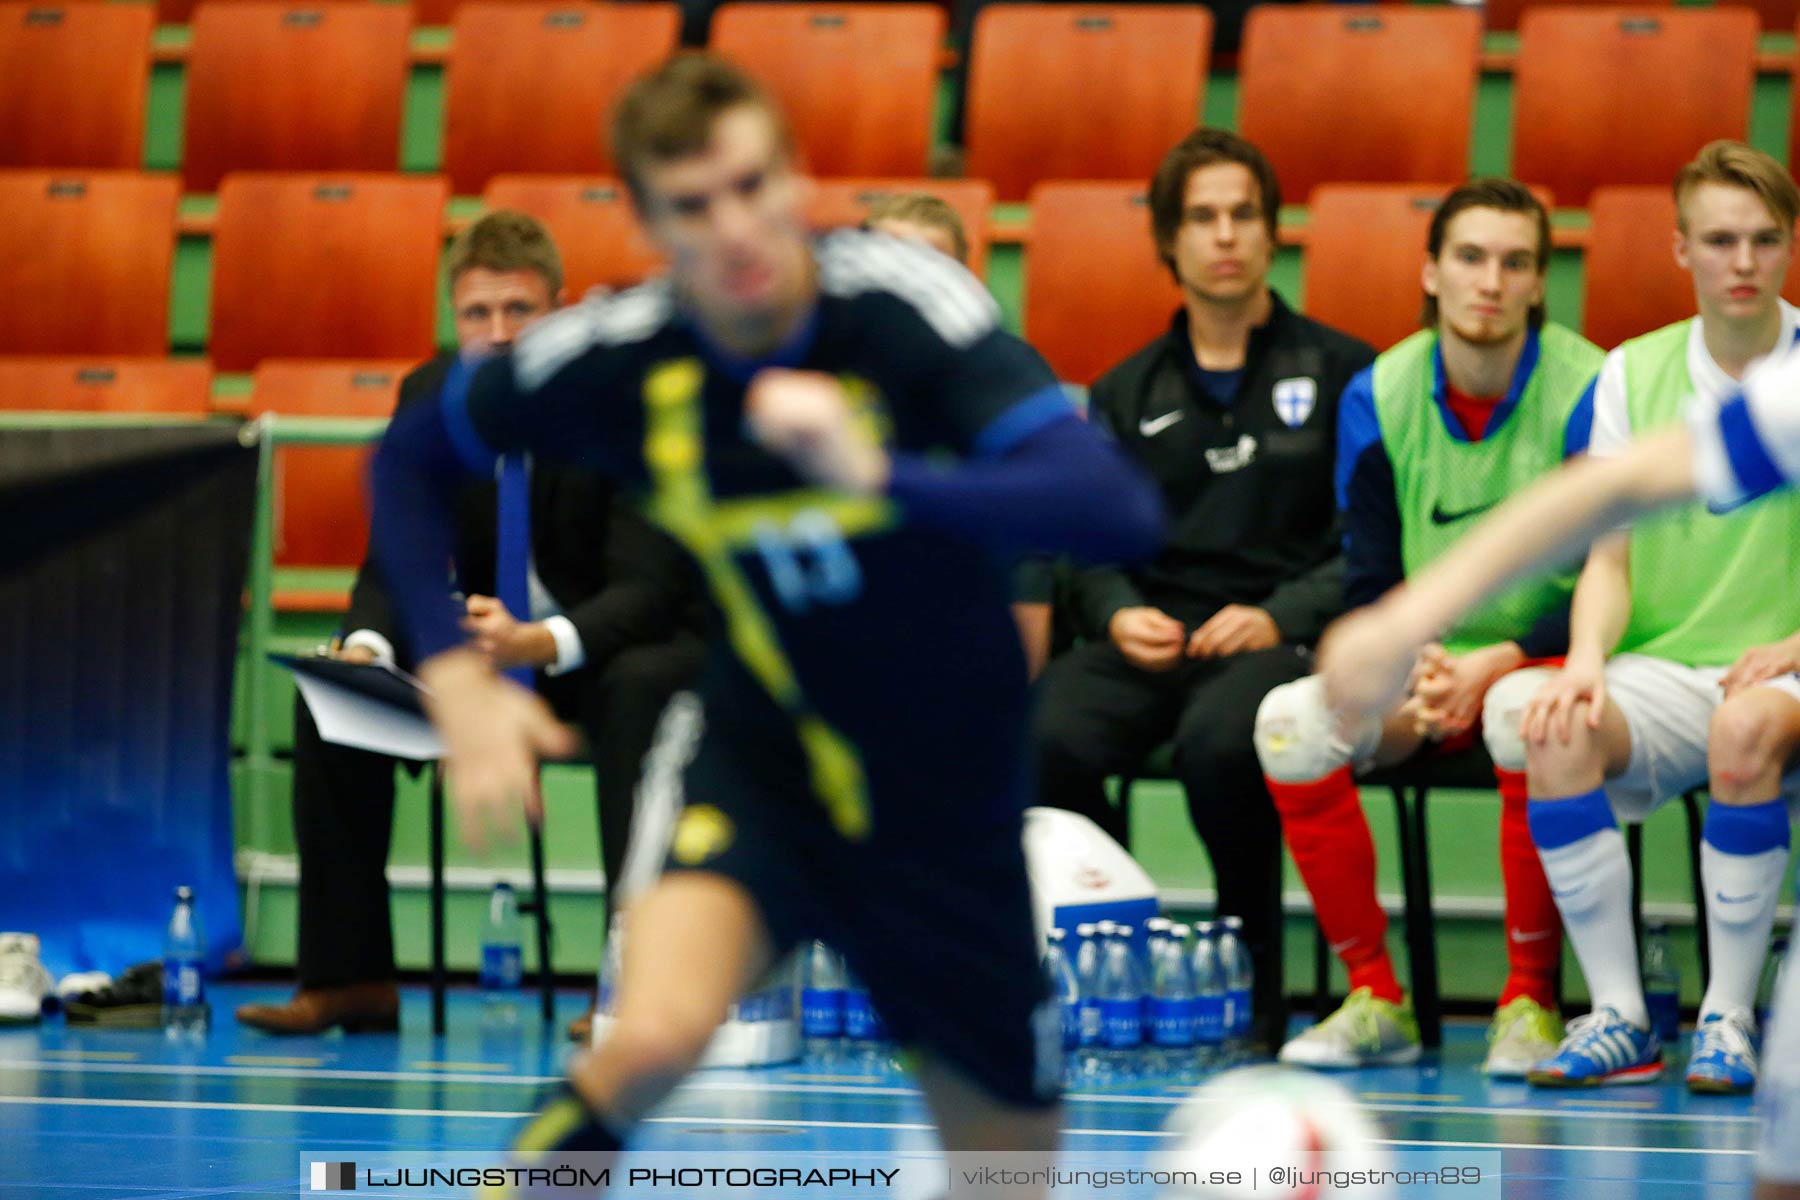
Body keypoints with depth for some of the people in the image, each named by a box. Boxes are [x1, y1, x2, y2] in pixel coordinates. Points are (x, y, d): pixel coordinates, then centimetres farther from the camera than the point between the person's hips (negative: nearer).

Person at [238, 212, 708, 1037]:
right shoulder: (431, 396, -5)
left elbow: (647, 588, -26)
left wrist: (544, 644, -46)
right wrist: (367, 646, -26)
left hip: (624, 644, -5)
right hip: (493, 638, 5)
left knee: (639, 690, -39)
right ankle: (350, 979, -9)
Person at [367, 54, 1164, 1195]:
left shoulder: (903, 299, -25)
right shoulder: (614, 355, -17)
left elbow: (1121, 511, -36)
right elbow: (409, 460, 4)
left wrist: (881, 477, -47)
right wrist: (457, 678, -8)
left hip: (949, 791, 0)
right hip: (761, 747, 0)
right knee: (655, 1036, -31)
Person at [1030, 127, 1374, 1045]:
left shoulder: (1340, 374, 10)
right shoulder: (1126, 395, 23)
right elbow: (1093, 542, 19)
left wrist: (1280, 616, -13)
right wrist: (1118, 615, -4)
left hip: (1282, 640, -3)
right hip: (1152, 641, 3)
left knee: (1220, 737, -39)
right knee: (1042, 741, -30)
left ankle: (1255, 985, -19)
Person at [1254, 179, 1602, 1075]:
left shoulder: (1586, 391, -10)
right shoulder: (1378, 397, 0)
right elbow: (1370, 582, -1)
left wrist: (1495, 665, -27)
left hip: (1544, 665, -3)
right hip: (1421, 665, 3)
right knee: (1291, 719, -25)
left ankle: (1530, 1002, -22)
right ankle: (1374, 1002, -15)